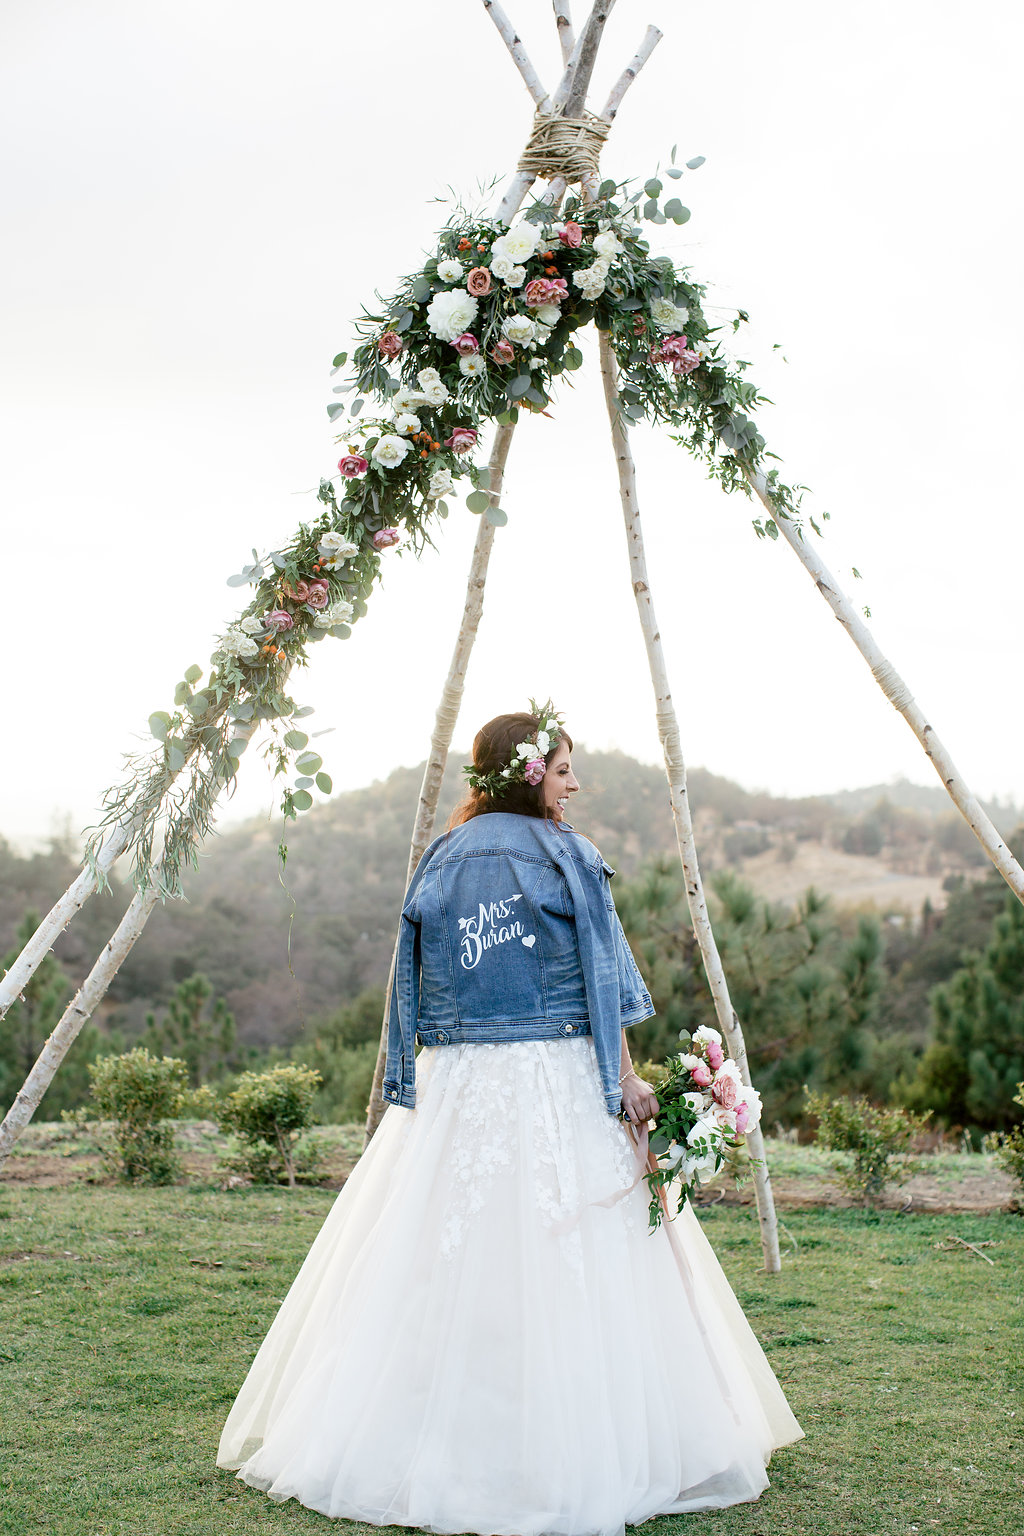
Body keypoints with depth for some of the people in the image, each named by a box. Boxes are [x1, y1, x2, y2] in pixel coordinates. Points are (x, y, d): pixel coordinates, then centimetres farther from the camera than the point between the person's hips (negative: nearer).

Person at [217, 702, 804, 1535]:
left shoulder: (439, 861, 10)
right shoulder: (563, 854, -2)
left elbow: (418, 987, 10)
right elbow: (599, 980, -6)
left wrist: (419, 1076, 15)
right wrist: (628, 1077, -4)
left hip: (451, 1087, 5)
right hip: (556, 1084, -4)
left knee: (443, 1263, 8)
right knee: (564, 1269, 0)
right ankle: (574, 1447, 5)